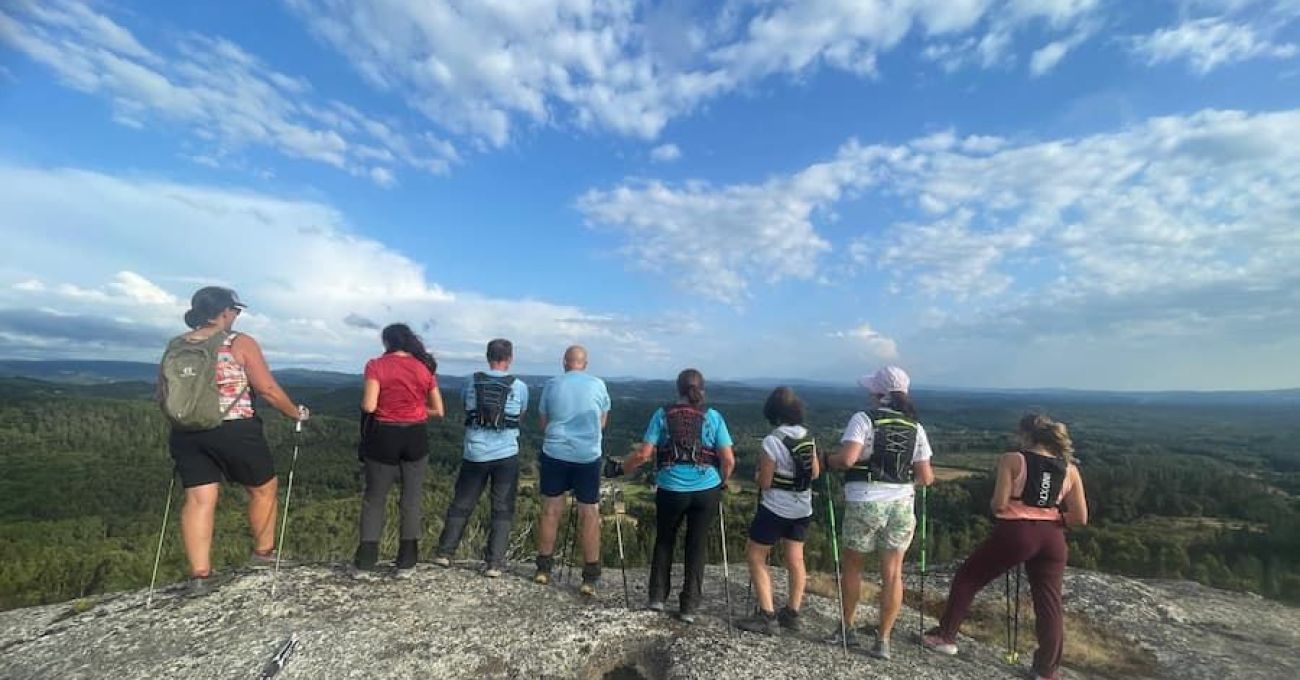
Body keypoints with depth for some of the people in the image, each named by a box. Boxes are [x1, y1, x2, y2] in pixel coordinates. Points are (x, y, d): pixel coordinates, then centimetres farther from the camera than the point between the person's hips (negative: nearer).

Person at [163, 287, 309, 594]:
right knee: (263, 488, 13)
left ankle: (199, 575, 7)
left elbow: (163, 393, 15)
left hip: (186, 434, 6)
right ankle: (263, 553, 25)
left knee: (199, 500, 7)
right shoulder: (240, 343, -9)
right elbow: (268, 389, -11)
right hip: (235, 431, -5)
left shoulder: (175, 347, 8)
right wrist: (296, 412, 2)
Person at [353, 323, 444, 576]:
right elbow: (438, 411, 3)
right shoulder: (425, 368, 2)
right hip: (416, 438, 2)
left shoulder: (376, 365, -6)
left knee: (374, 498, 13)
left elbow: (368, 406, -15)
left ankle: (364, 562, 18)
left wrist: (384, 406, 6)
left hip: (384, 437, -1)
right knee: (412, 499, 10)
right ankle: (405, 562, 17)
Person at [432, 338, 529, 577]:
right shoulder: (519, 387, -5)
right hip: (506, 455, -2)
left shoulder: (472, 382, -1)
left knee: (461, 505, 18)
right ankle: (494, 563, 8)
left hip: (476, 454, 2)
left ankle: (444, 553, 26)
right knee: (502, 510, 7)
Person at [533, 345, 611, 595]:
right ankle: (590, 577, 9)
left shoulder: (552, 384, 0)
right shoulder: (598, 385, -2)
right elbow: (602, 422, 9)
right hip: (588, 456, -1)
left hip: (555, 453, 2)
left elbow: (544, 422, 10)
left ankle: (543, 568, 24)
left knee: (551, 510, 13)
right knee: (589, 514, 4)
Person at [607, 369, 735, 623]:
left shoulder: (663, 414, -2)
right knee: (697, 546, 15)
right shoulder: (713, 416, -1)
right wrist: (723, 482, 15)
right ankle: (689, 606, 22)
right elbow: (729, 460, -3)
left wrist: (619, 468, 9)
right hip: (707, 490, 0)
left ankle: (657, 597, 29)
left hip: (671, 490, 0)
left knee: (664, 541, 22)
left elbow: (643, 454, -6)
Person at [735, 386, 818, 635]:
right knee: (795, 560, 17)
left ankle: (767, 617, 7)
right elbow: (815, 473, 9)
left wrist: (758, 473, 4)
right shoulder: (808, 437, -1)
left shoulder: (772, 441, -21)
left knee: (755, 557, 7)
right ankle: (792, 614, 28)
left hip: (775, 509, -7)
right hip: (802, 508, 7)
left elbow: (764, 483, -16)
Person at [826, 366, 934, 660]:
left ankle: (847, 629, 28)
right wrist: (929, 477, 26)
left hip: (864, 503, -3)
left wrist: (826, 460, -1)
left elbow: (846, 459, -21)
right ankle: (883, 641, 18)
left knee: (852, 566, 15)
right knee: (892, 573, 11)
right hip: (901, 504, 4)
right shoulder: (915, 427, 4)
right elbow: (925, 476, 4)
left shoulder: (864, 419, -10)